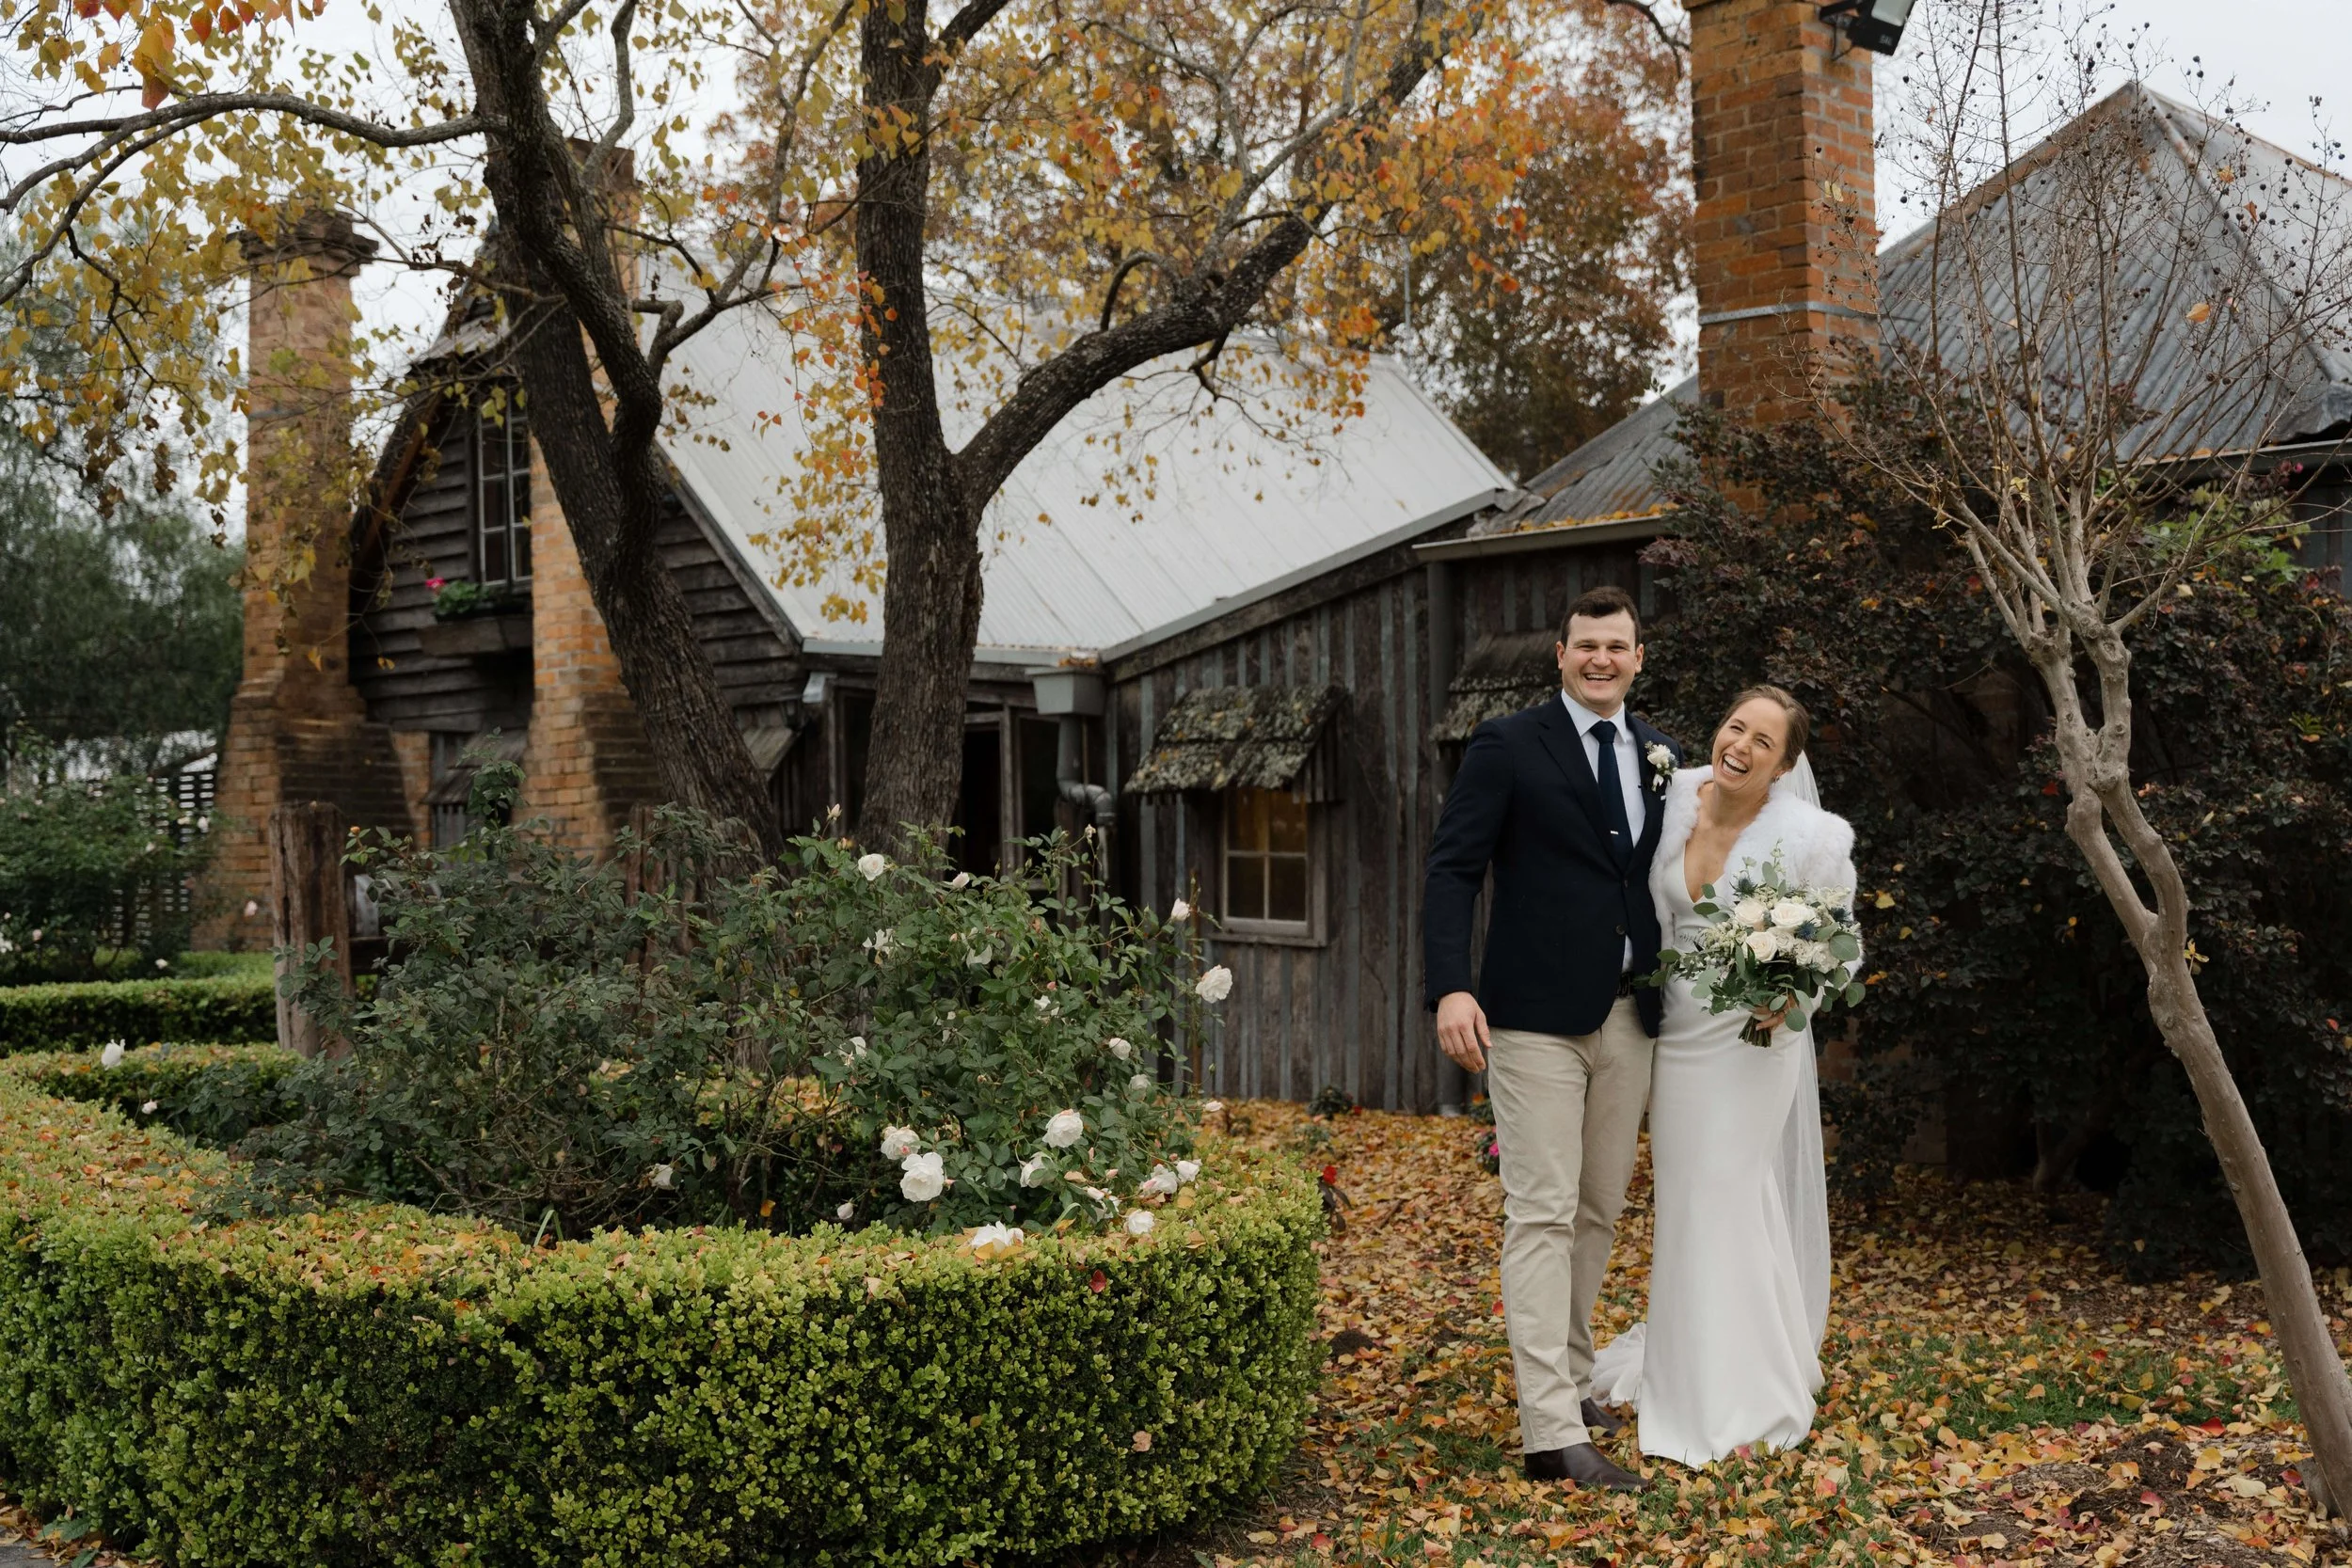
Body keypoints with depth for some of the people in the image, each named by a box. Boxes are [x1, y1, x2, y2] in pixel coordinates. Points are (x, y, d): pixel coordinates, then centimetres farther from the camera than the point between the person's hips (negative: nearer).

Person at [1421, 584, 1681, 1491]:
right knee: (1542, 1215, -7)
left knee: (1599, 1214, 14)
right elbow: (1453, 870, -9)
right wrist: (1451, 987, -21)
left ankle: (1569, 1381, 28)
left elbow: (1667, 879, 18)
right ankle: (1552, 1433, -7)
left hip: (1630, 1019, 6)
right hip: (1536, 1018, -6)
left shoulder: (1660, 758, 13)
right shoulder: (1507, 747, -4)